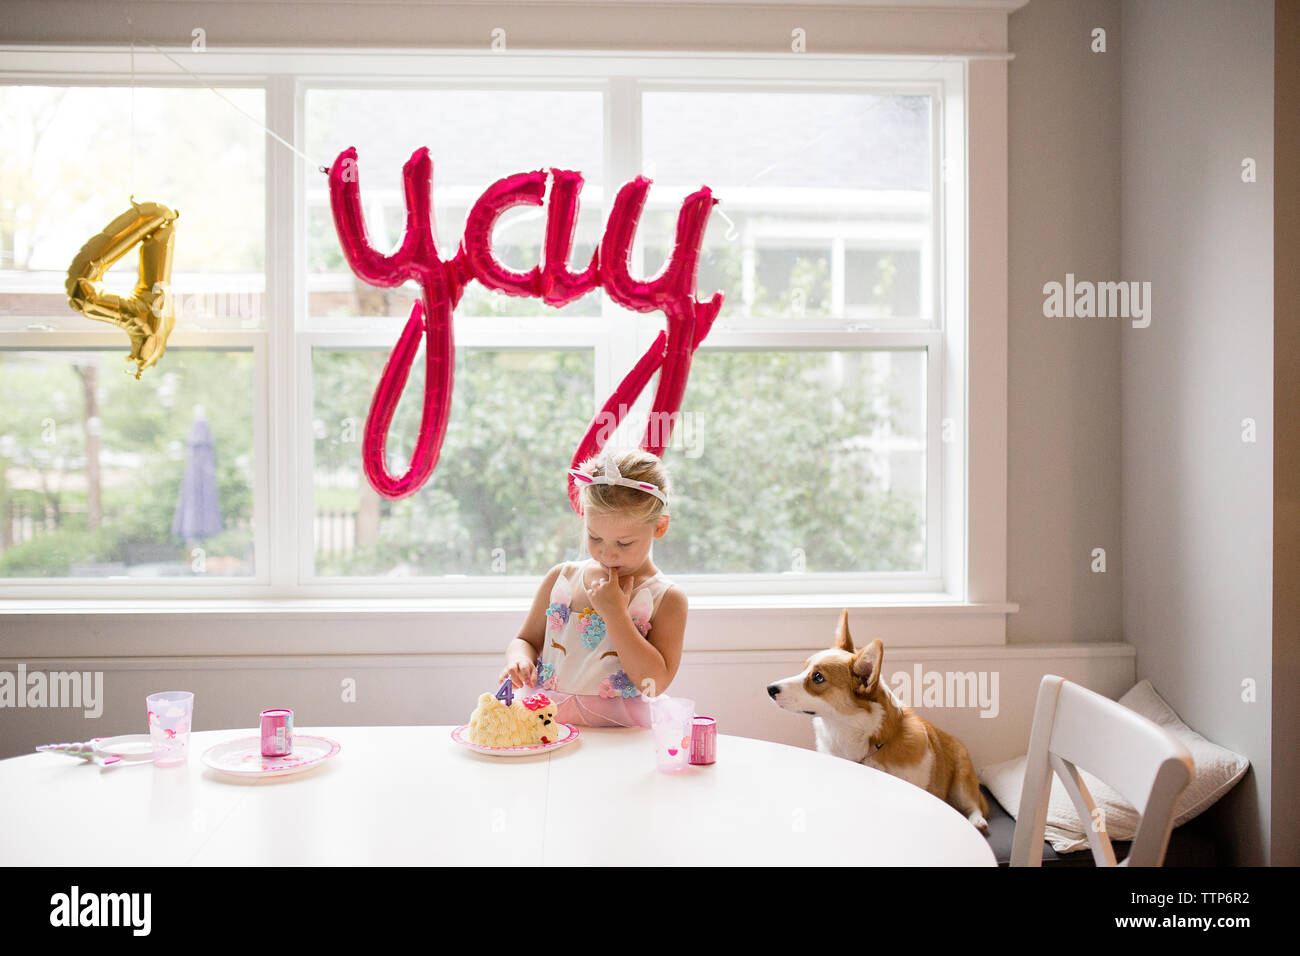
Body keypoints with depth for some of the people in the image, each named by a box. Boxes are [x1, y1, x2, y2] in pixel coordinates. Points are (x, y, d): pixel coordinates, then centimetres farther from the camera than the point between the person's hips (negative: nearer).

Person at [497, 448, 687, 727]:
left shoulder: (666, 599, -3)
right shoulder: (561, 578, 9)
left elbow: (656, 683, -13)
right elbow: (527, 640, 19)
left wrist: (614, 613, -14)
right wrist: (519, 660, -6)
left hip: (617, 727, 0)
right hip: (548, 719, 0)